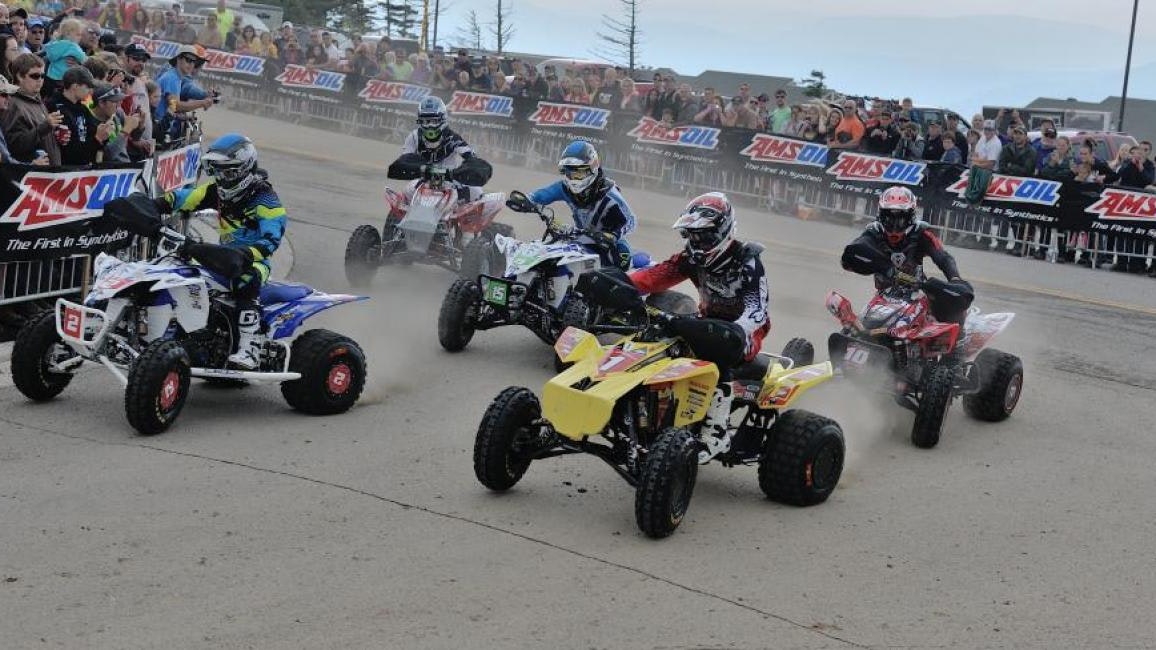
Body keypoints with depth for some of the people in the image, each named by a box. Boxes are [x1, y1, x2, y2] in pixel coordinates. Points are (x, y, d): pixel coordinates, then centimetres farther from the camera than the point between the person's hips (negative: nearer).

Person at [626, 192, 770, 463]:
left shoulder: (746, 261, -16)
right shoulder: (694, 257, 3)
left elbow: (758, 308, -29)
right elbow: (656, 275, -8)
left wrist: (737, 331, -50)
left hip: (742, 332, -7)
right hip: (710, 322, 7)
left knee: (716, 353, -38)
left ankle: (716, 434, -36)